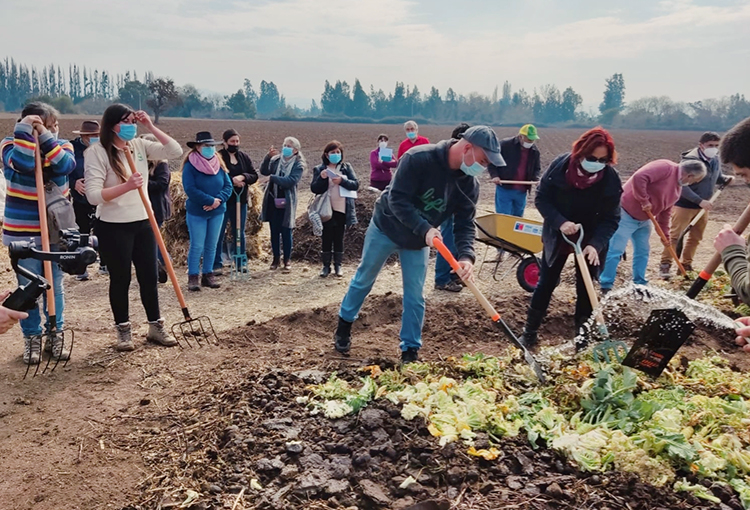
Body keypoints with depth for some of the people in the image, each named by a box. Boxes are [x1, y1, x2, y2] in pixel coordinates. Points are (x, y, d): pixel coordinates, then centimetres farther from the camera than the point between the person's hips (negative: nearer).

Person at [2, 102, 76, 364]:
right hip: (23, 231, -2)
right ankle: (31, 337, 19)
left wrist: (45, 136, -21)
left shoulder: (62, 145, 3)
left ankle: (55, 334, 23)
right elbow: (23, 163, -27)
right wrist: (24, 130, -24)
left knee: (55, 285, 10)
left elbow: (65, 166, -19)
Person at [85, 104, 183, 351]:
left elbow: (175, 151, -4)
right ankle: (123, 330, 22)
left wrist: (150, 127, -8)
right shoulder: (97, 152, -11)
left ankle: (156, 327, 24)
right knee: (121, 279, 6)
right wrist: (126, 186, -30)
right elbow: (93, 196, -18)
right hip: (113, 227, -5)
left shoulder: (139, 145, 4)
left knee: (149, 276, 10)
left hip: (143, 222, 5)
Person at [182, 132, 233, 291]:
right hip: (196, 212, -5)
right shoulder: (190, 165, -10)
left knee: (211, 246, 10)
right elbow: (190, 189, -19)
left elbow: (228, 185, 1)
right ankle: (193, 277, 7)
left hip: (217, 212, 5)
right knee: (197, 246, -3)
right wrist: (211, 200, -21)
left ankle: (208, 275, 20)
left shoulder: (219, 164, 6)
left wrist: (219, 200, -17)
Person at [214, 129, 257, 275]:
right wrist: (232, 181, -21)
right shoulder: (218, 157, -9)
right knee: (219, 233, 1)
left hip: (241, 200, 5)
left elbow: (254, 175, 5)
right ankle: (217, 264, 8)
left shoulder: (244, 157, 8)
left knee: (239, 232, 13)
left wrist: (243, 177, -13)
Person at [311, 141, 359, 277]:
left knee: (339, 238, 8)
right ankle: (326, 265, 12)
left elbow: (356, 184, -3)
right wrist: (321, 178, -21)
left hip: (342, 209, 1)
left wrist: (342, 181, -20)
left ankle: (338, 265, 16)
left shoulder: (346, 167, 5)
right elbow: (314, 188, -3)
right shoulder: (319, 169, 2)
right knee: (327, 238, 4)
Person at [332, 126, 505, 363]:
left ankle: (410, 350, 15)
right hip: (385, 228, -4)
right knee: (363, 280, 13)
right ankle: (344, 325, 35)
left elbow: (465, 223, -13)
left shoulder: (469, 184, -14)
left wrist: (466, 255, -31)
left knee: (415, 297, 3)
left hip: (419, 242, 4)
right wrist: (424, 229, -42)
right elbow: (397, 200, -32)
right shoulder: (418, 158, -31)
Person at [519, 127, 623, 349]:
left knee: (585, 288, 7)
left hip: (590, 240, 0)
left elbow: (611, 219, -17)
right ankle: (530, 331, 20)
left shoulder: (611, 179, -19)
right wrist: (560, 222, -29)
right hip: (557, 237, 0)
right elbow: (541, 198, -14)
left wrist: (595, 244, -33)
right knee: (546, 283, 7)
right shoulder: (560, 165, -20)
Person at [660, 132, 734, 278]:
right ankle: (665, 265, 4)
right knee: (674, 235, -3)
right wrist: (700, 201, -27)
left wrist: (726, 179, -6)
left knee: (695, 237, 13)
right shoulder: (690, 160, -21)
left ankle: (686, 265, 24)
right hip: (684, 205, -7)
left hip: (703, 207, 8)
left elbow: (717, 177, 18)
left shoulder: (716, 160, 2)